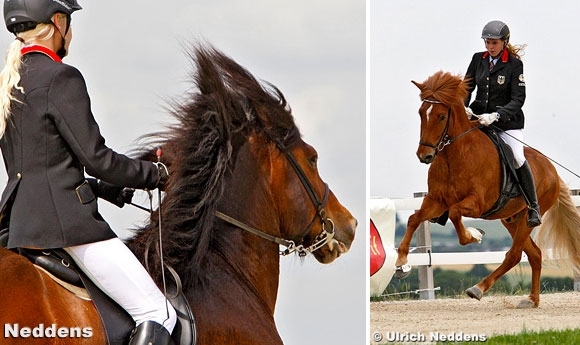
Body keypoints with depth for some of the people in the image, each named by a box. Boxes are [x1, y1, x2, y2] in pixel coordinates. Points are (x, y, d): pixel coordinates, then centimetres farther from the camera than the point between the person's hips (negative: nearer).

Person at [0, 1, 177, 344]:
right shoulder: (61, 78, -12)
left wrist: (107, 189, 20)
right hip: (63, 219, -10)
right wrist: (155, 174, 2)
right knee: (158, 313, -8)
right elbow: (96, 157, -13)